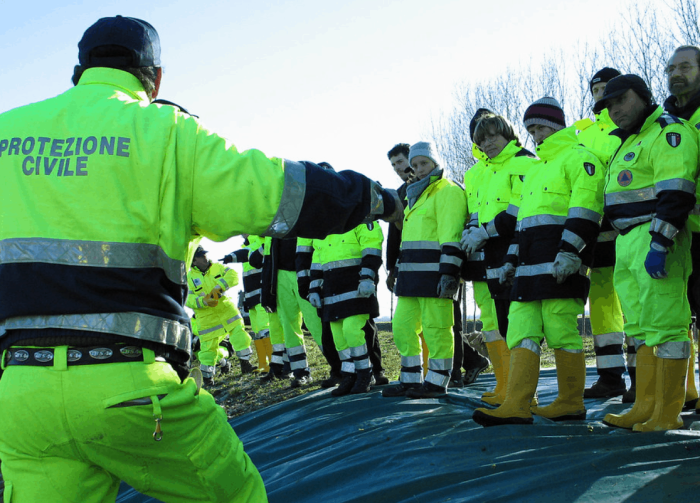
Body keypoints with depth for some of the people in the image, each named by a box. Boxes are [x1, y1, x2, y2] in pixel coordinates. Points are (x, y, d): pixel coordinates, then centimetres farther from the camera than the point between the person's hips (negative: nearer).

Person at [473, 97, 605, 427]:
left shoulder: (578, 157, 1)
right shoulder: (536, 169, 30)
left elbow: (585, 207, -12)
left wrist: (569, 252, -21)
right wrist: (512, 259, 24)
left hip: (560, 263, -9)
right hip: (530, 265, 9)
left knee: (561, 330, -7)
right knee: (521, 330, -1)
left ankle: (571, 403, 3)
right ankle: (516, 406, -6)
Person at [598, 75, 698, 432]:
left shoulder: (668, 133, -7)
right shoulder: (630, 142, 25)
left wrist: (659, 244, -24)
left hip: (655, 239, -10)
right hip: (627, 243, 10)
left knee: (663, 324, -10)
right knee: (640, 327, 10)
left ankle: (667, 414, -8)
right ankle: (645, 408, 14)